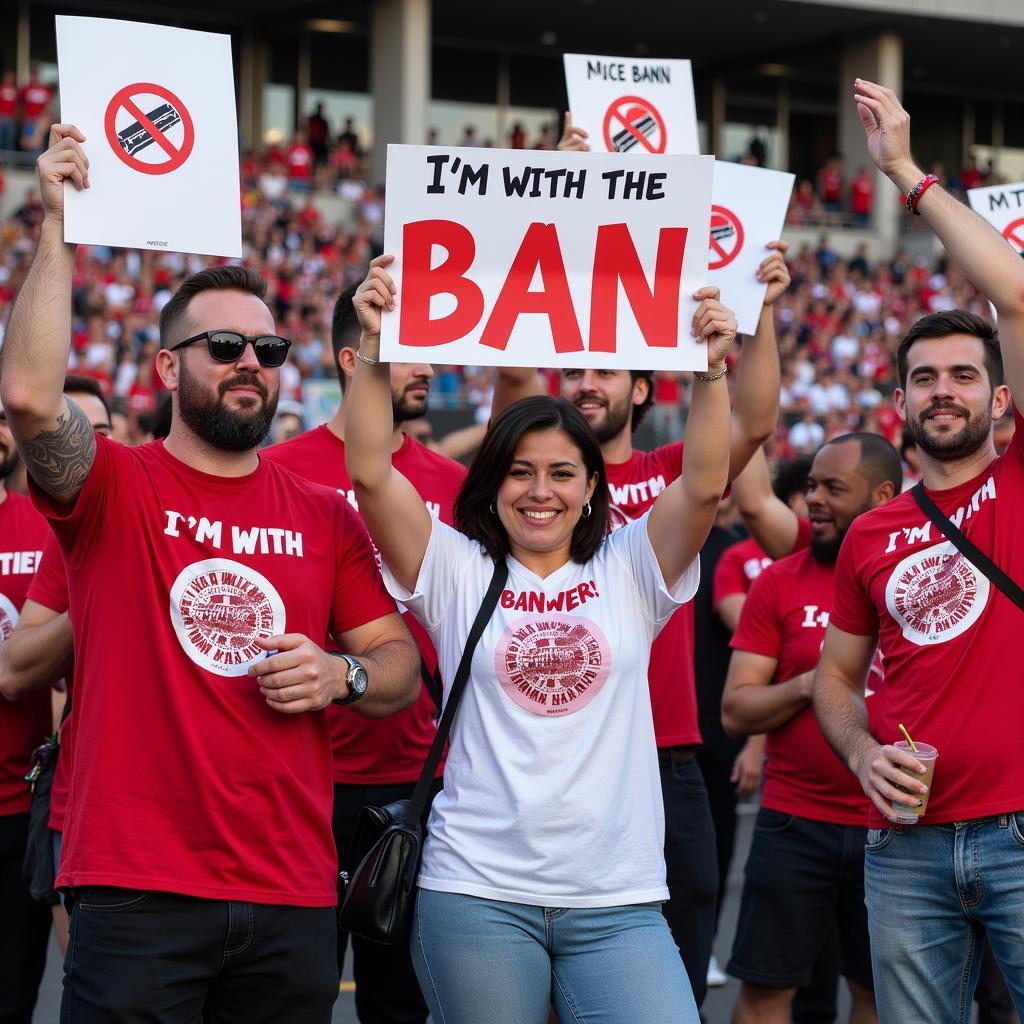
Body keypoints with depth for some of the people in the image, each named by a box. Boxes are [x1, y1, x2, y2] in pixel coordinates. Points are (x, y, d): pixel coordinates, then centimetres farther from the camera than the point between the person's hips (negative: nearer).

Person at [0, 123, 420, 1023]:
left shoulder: (325, 516, 11)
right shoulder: (114, 489, 0)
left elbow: (402, 668, 15)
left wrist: (342, 675, -7)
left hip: (293, 897, 4)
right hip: (138, 889, -4)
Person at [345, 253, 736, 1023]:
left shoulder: (630, 571, 9)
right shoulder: (458, 572, 5)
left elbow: (705, 486, -5)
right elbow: (370, 474, -6)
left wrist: (712, 369, -16)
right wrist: (374, 351, -16)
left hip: (618, 900, 1)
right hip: (478, 894, -1)